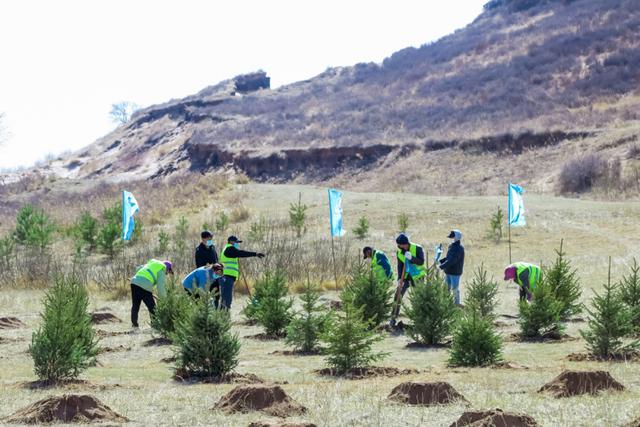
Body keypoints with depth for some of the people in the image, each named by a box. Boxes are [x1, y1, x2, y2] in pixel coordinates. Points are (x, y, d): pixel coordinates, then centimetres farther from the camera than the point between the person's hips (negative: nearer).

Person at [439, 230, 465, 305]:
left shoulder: (459, 249, -21)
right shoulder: (452, 246, 8)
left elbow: (452, 260, -27)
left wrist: (441, 267, -30)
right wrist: (440, 261, 1)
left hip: (455, 272, -8)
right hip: (448, 271, 8)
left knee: (455, 288, 2)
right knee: (447, 288, 15)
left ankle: (457, 303, 14)